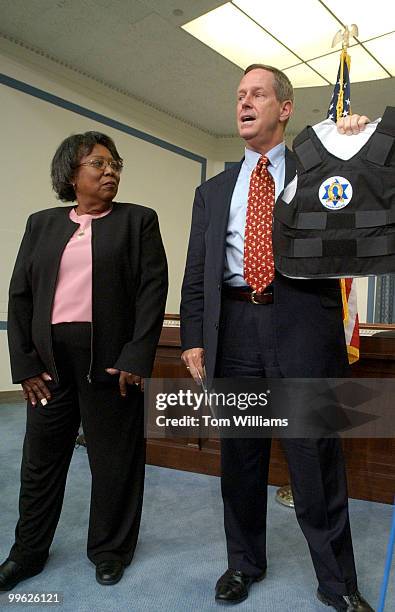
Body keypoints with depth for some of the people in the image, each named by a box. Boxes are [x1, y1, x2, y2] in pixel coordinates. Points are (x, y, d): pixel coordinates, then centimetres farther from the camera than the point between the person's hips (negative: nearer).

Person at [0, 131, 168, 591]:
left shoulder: (138, 220, 4)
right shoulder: (42, 223, 12)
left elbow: (154, 287, -5)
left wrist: (137, 356, -14)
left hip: (111, 357, -2)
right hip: (49, 357, 3)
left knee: (114, 457, 9)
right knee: (41, 456, 14)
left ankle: (110, 550, 31)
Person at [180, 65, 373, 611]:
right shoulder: (212, 191, 19)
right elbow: (196, 272, 13)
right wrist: (193, 337, 2)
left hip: (302, 324, -2)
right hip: (234, 328, 3)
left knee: (317, 458, 3)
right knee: (239, 458, 13)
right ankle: (244, 564, 35)